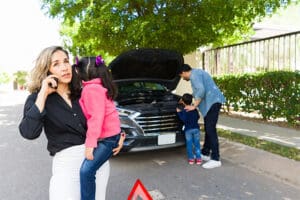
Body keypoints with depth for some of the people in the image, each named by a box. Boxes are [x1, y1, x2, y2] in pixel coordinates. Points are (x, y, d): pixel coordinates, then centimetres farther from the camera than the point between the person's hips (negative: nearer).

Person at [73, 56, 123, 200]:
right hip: (106, 134, 10)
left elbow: (97, 117, -24)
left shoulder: (91, 89, -17)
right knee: (87, 170, 15)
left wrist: (90, 143, -25)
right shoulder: (96, 86, 13)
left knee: (86, 171, -16)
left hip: (108, 137, -10)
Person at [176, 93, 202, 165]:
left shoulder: (184, 110, -9)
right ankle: (198, 158, 10)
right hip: (196, 128, 4)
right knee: (197, 144, 8)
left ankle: (191, 158, 9)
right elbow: (198, 117, 14)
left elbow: (184, 119, -17)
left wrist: (179, 112, -12)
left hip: (188, 129, -4)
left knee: (189, 144, 5)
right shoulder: (194, 109, 7)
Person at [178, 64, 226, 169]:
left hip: (212, 102, -11)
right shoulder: (197, 73, 23)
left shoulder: (194, 74, -10)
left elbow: (201, 90, -23)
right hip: (211, 102, 11)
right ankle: (205, 153, 25)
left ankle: (215, 159, -7)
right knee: (208, 129, 15)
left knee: (210, 130, -10)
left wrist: (194, 106, -16)